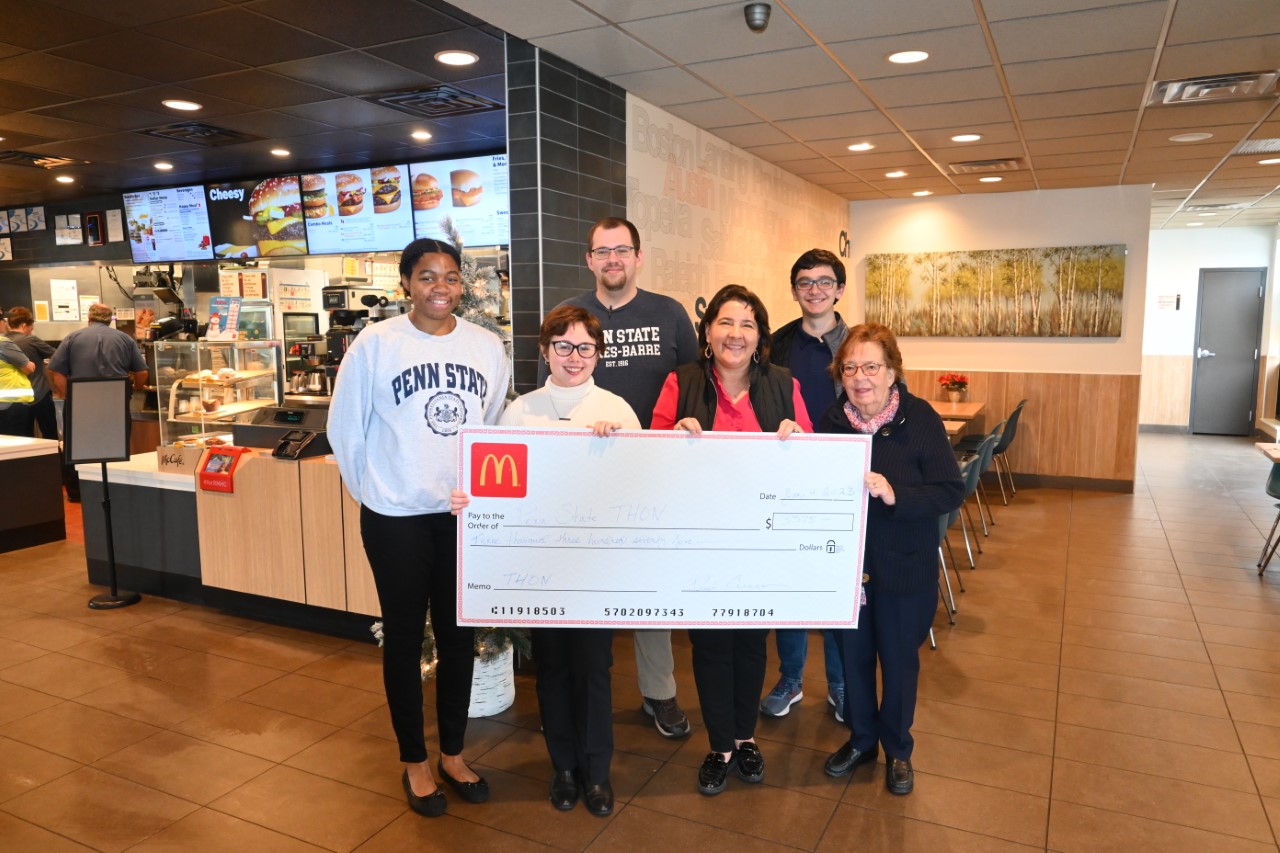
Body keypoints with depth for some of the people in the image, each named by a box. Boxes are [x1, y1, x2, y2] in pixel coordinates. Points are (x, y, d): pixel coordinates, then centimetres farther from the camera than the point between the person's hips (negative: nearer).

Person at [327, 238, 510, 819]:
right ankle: (414, 761, 29)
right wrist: (371, 490, 4)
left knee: (459, 633, 13)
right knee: (404, 636, 10)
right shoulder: (375, 344, -8)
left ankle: (453, 753, 32)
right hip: (396, 516, -3)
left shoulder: (487, 346, 1)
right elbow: (345, 428, -1)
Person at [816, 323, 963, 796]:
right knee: (853, 653, 17)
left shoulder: (920, 419, -14)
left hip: (903, 566, -2)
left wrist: (894, 495, -29)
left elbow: (951, 490, -17)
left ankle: (897, 749, 38)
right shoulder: (831, 420, -5)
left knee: (899, 657, 14)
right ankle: (861, 738, 41)